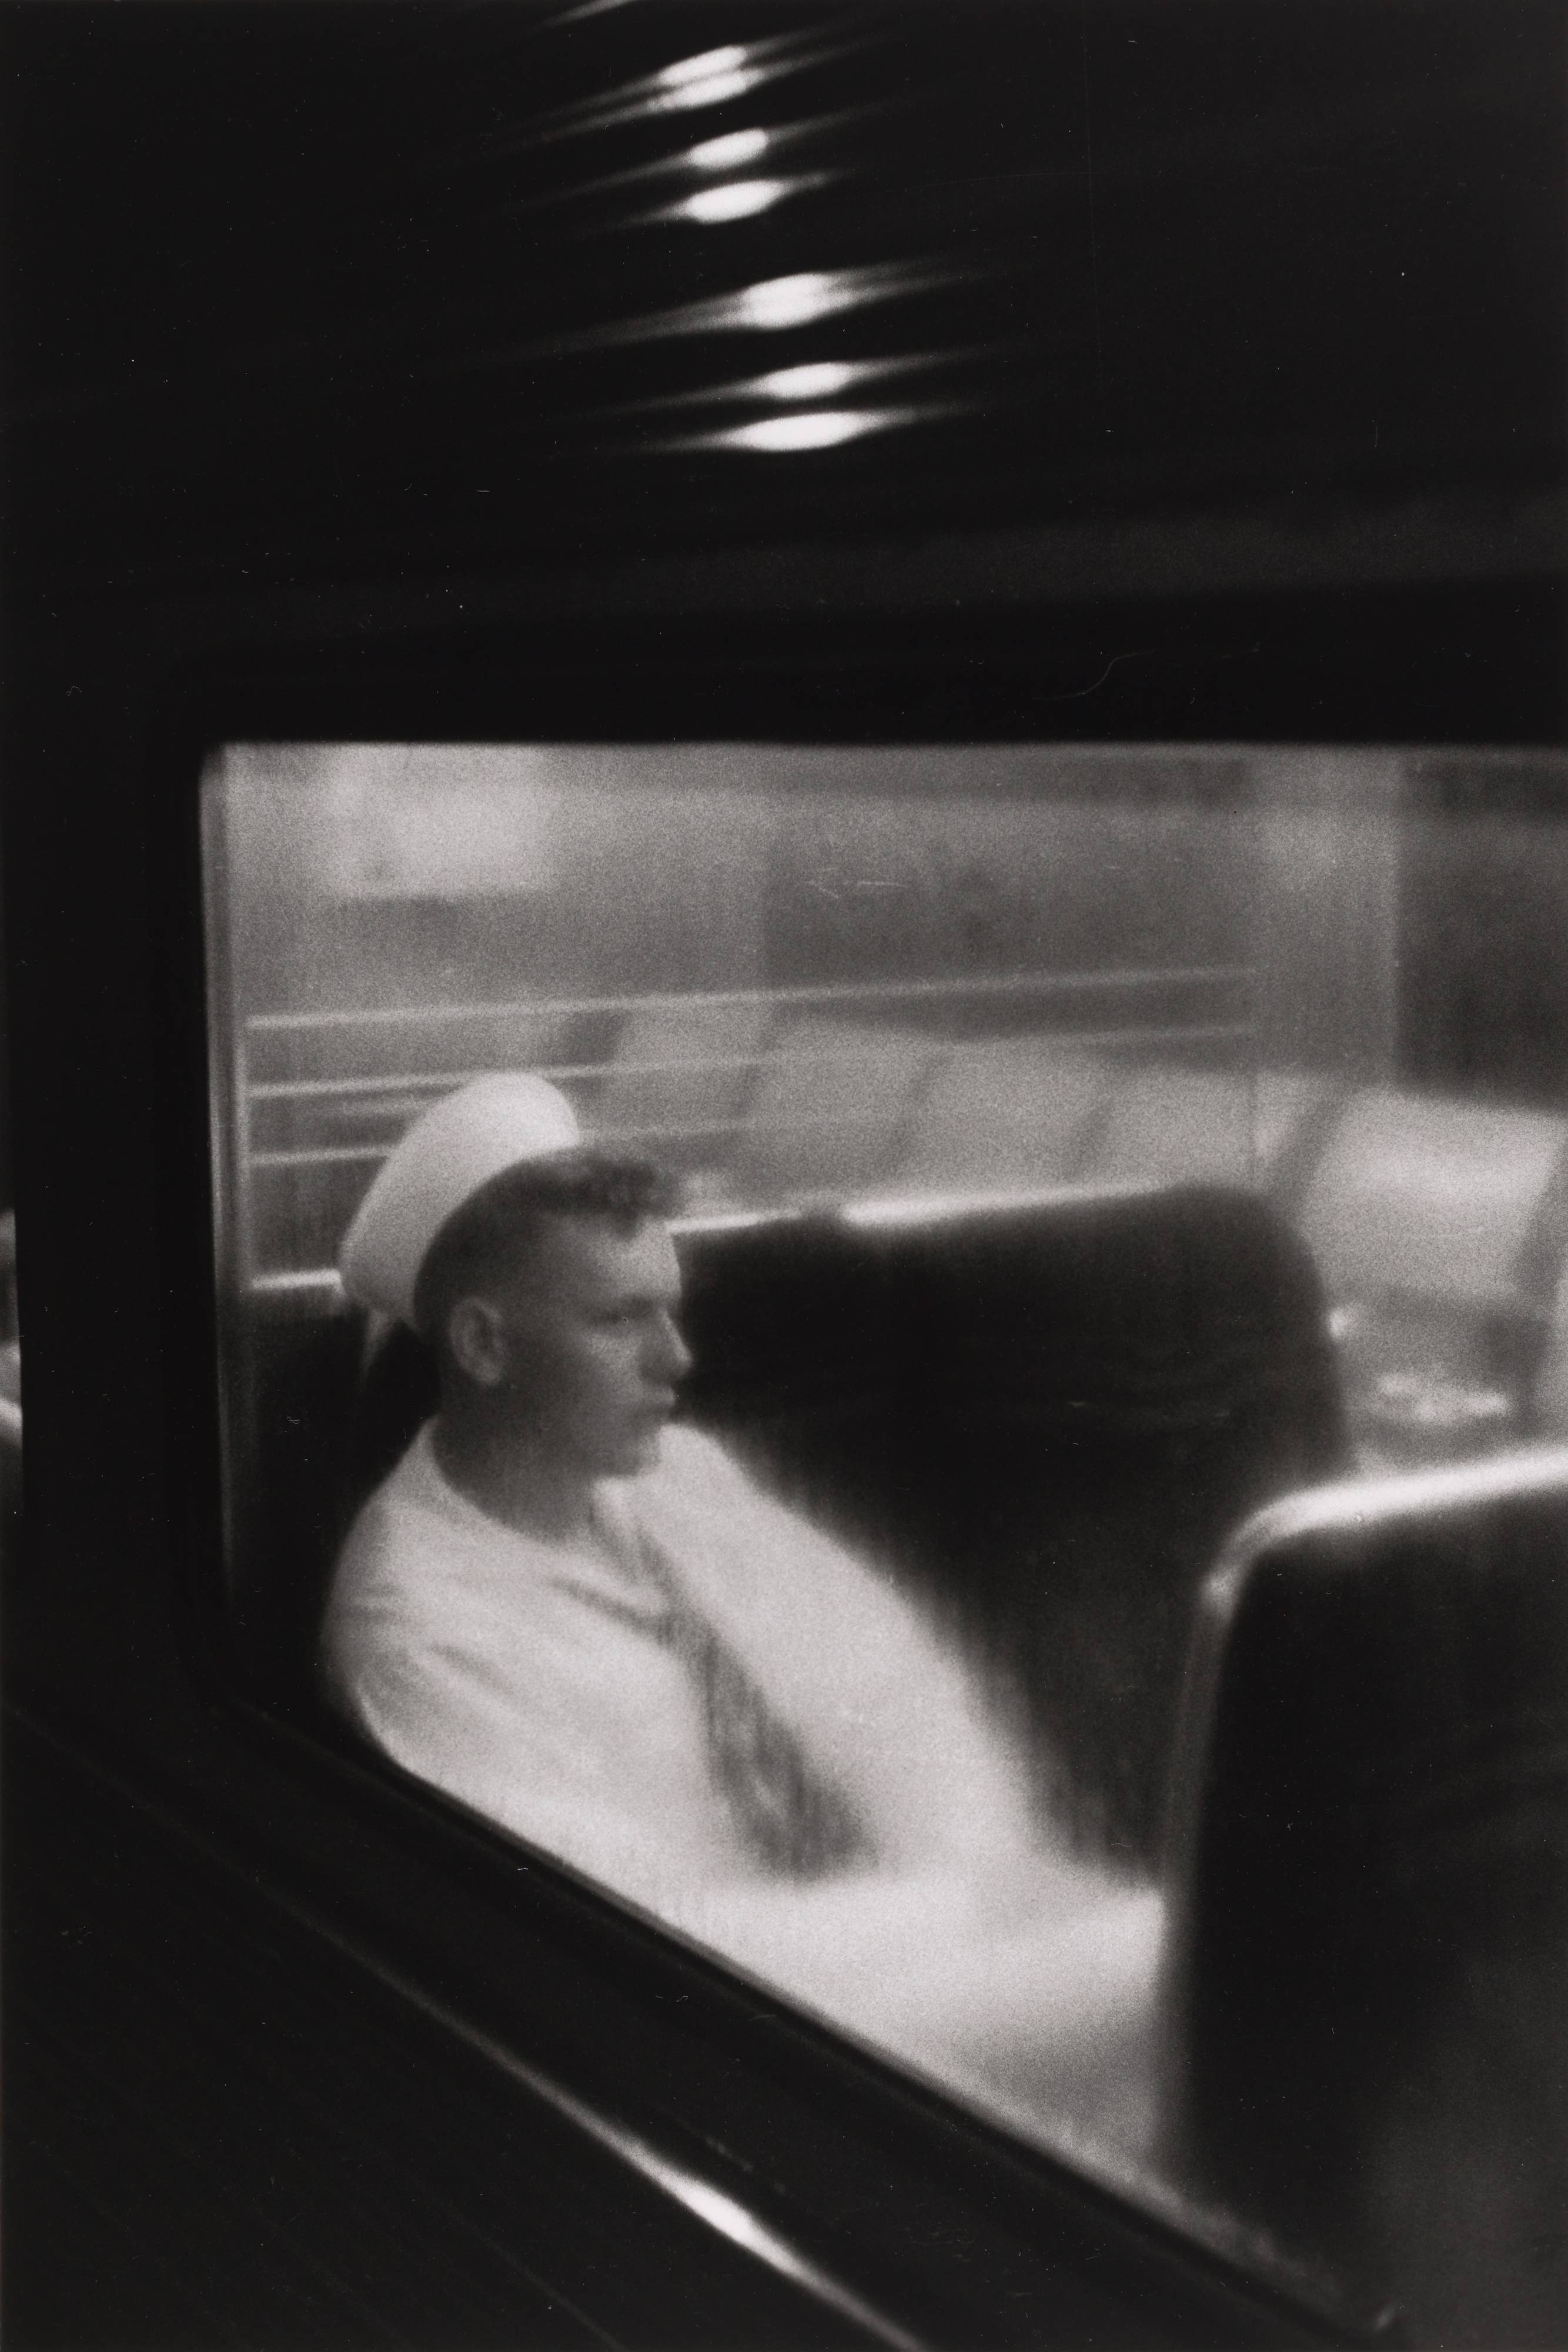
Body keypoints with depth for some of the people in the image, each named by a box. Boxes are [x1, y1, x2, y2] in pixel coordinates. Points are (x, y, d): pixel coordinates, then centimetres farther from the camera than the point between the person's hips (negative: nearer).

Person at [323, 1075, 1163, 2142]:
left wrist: (986, 1873, -17)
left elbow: (879, 1679, 2)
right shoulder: (417, 1624, -18)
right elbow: (639, 1936, -21)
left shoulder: (670, 1469, 3)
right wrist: (972, 1909, -17)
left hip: (864, 1918, 7)